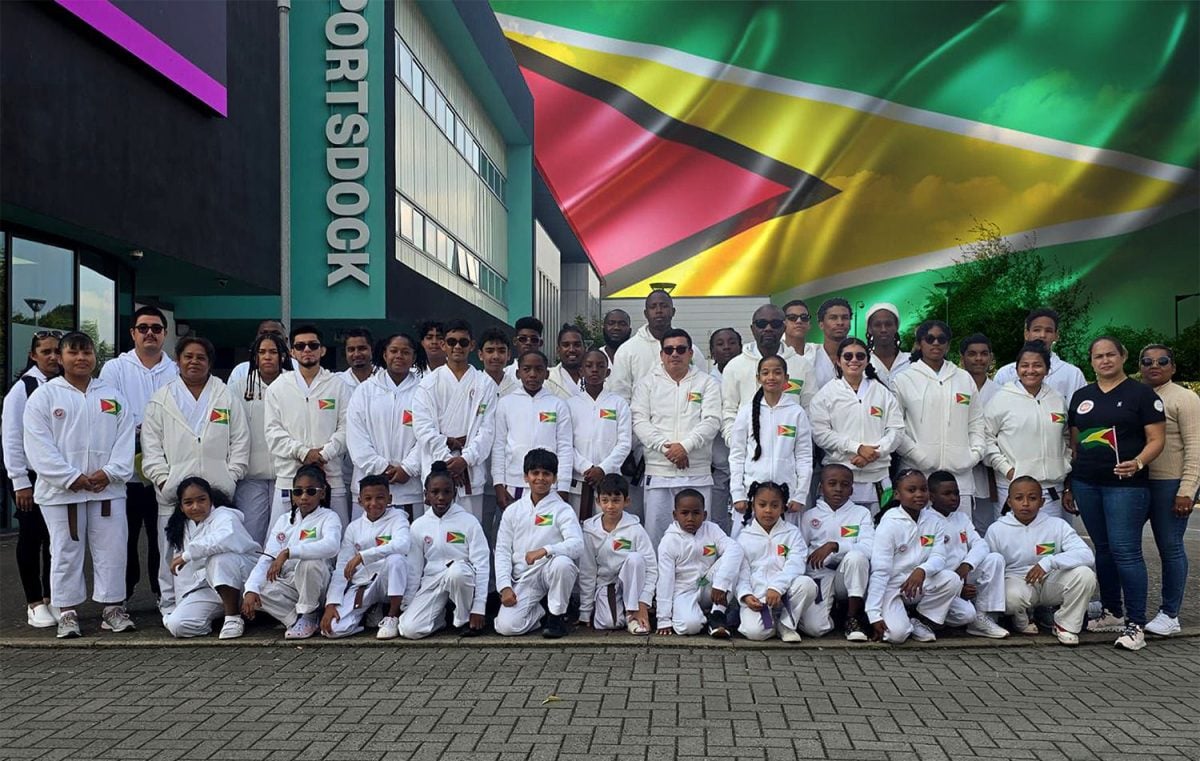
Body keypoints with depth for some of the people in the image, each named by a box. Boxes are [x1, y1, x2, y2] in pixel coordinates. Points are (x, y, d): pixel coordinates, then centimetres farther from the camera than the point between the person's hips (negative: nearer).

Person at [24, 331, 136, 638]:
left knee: (112, 549, 4)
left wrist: (110, 472, -11)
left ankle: (112, 607, 14)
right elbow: (39, 446, -7)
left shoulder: (113, 396, 11)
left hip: (107, 489, 2)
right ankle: (67, 613, 14)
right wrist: (71, 478, -15)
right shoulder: (43, 396, 2)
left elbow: (125, 440, 5)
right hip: (60, 491, -2)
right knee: (66, 552, 5)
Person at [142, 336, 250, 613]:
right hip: (173, 492, 0)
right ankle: (170, 605, 12)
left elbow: (240, 441, 8)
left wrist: (231, 477, 0)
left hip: (218, 492, 0)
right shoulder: (161, 400, 11)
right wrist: (163, 479, -4)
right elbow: (151, 445, 6)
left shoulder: (227, 397, 12)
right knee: (173, 553, 2)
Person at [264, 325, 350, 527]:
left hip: (330, 475, 0)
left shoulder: (337, 385, 8)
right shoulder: (278, 388, 10)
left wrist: (325, 453, -12)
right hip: (289, 475, 1)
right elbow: (273, 432, 3)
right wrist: (302, 452, -9)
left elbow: (346, 427, 1)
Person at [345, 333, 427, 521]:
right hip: (370, 485, 1)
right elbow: (355, 437, 3)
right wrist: (381, 467, -6)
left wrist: (408, 468, -10)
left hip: (410, 487, -1)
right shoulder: (365, 391, 10)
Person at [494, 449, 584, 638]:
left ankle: (557, 616, -11)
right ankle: (540, 613, 13)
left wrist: (545, 550, -32)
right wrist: (505, 587, -6)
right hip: (523, 578, 2)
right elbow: (502, 551, 7)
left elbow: (577, 544, -17)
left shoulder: (562, 510, -1)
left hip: (550, 571, -2)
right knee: (506, 626, -21)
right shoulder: (513, 511, 9)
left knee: (562, 563, -37)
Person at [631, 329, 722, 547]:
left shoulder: (706, 383, 9)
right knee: (656, 533, 2)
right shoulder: (648, 383, 10)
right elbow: (639, 421, 0)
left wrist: (685, 445, -16)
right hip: (658, 473, 0)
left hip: (697, 473, 0)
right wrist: (666, 447, -12)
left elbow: (712, 422, -3)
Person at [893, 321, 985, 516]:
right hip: (918, 473, -3)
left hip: (960, 473, 3)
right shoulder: (904, 380, 4)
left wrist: (975, 453, 6)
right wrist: (916, 454, -10)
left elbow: (977, 422, 19)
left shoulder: (965, 379, 16)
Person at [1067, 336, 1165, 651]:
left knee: (1125, 551, -8)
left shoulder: (1142, 394, -1)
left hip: (1126, 485, -5)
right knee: (1103, 549, 12)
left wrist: (1138, 463, -23)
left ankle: (1135, 624, -3)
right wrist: (1069, 486, 15)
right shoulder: (1081, 396, 13)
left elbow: (1156, 440, -4)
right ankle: (1112, 613, 24)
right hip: (1086, 484, 5)